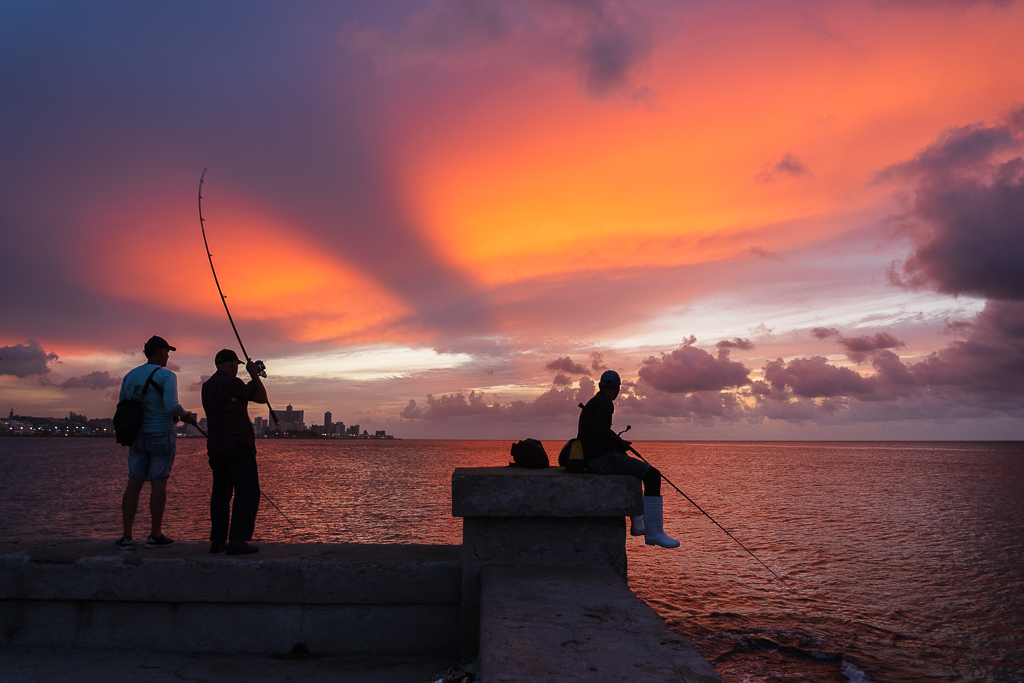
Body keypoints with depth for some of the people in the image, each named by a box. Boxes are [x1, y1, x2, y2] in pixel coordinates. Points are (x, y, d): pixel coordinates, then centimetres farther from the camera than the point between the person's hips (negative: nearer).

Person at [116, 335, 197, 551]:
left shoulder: (130, 376, 9)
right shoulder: (167, 375, -11)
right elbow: (171, 405, -24)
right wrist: (185, 415, -5)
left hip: (137, 436, 5)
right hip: (161, 435, -5)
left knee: (134, 483, 6)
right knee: (158, 483, 1)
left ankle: (126, 537, 4)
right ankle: (155, 535, 8)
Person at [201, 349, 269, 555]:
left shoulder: (207, 386, 14)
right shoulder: (231, 382, -11)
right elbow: (261, 397, -3)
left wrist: (252, 380, 29)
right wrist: (254, 375, 9)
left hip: (215, 447, 9)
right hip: (238, 445, -9)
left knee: (220, 494, 12)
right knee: (247, 492, -7)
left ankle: (217, 540, 14)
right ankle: (238, 540, -13)